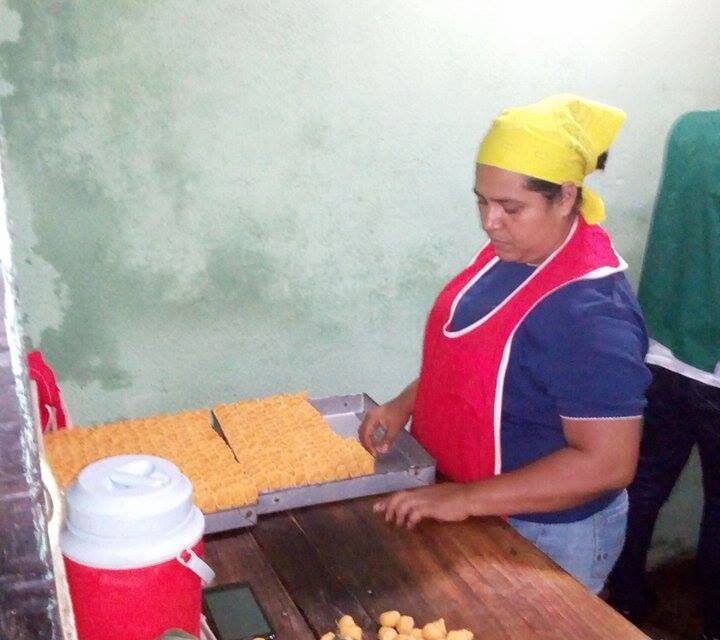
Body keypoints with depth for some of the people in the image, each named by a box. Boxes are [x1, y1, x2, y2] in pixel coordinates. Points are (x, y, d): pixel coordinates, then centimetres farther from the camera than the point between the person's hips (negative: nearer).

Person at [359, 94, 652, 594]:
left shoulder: (589, 311, -30)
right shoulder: (513, 250, -4)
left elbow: (608, 462, -29)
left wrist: (467, 499, -28)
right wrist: (406, 403, -4)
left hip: (545, 534, -8)